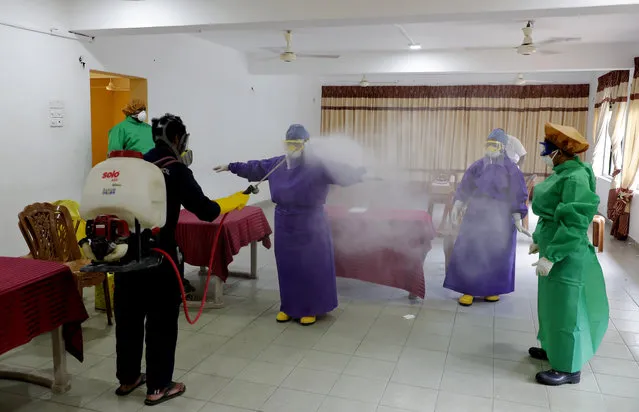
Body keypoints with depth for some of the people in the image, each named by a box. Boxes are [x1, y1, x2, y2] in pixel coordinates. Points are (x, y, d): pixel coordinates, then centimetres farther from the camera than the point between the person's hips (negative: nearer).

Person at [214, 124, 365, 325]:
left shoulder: (317, 166, -15)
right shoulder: (275, 165, 4)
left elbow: (342, 173, -26)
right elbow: (253, 168, 20)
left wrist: (361, 174, -46)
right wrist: (231, 167, 28)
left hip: (310, 229, -5)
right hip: (284, 228, 5)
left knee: (310, 269, 4)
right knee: (287, 268, 14)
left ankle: (311, 309, 21)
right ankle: (289, 307, 30)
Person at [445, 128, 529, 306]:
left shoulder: (511, 170, -3)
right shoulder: (477, 166, 4)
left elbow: (517, 197, -3)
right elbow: (464, 189, 7)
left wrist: (517, 219, -6)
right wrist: (456, 206, 0)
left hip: (500, 219, -2)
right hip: (476, 215, 2)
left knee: (497, 255, 6)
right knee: (468, 252, -3)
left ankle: (493, 289, 23)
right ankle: (468, 290, 5)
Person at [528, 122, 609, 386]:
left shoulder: (576, 177, -22)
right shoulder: (562, 174, 8)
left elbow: (574, 224, -26)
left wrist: (551, 255, -25)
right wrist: (538, 240, 24)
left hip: (567, 256, -10)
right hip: (553, 249, 10)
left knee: (566, 309, -1)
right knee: (552, 303, 20)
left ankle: (569, 368, 10)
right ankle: (553, 348, 36)